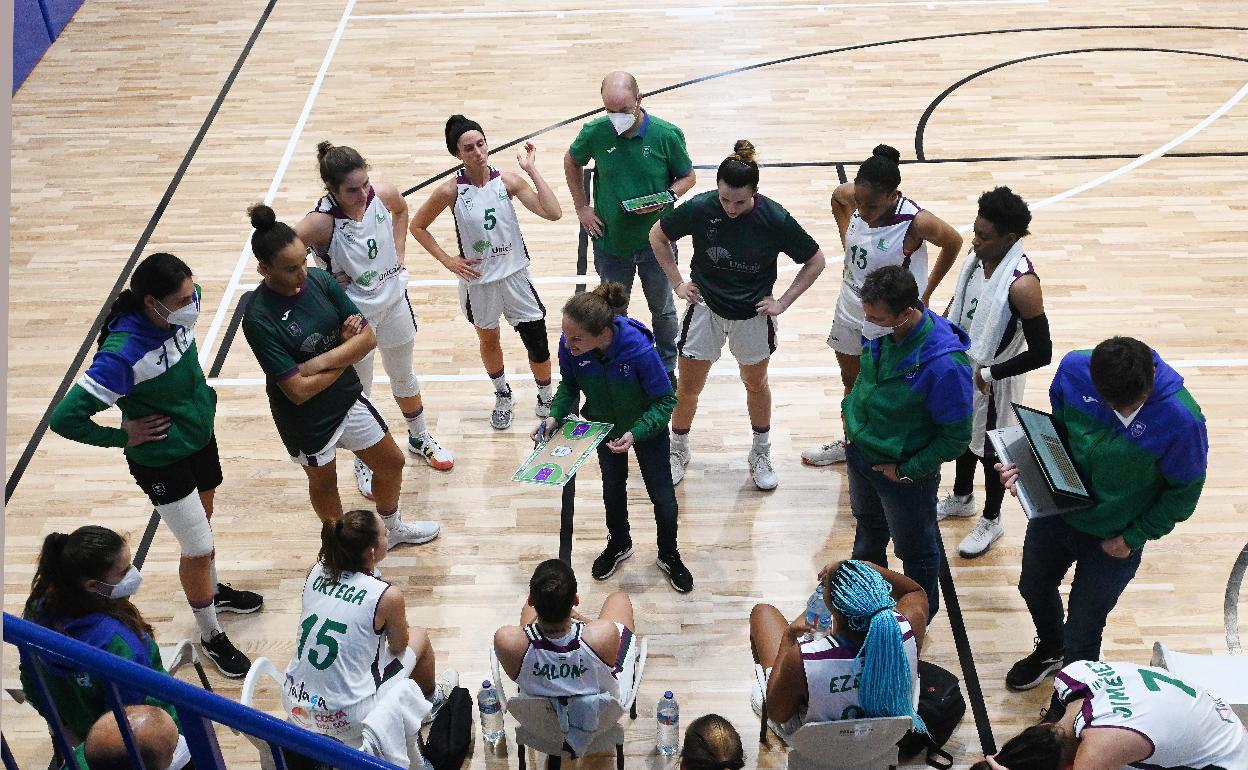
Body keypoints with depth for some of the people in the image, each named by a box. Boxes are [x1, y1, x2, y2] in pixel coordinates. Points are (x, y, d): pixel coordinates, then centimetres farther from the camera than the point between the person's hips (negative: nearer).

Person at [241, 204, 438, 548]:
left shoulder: (319, 280, -14)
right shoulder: (259, 319, -29)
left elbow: (368, 337, -11)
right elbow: (299, 390, -28)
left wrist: (321, 361, -25)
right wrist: (345, 353, -16)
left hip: (348, 397, 5)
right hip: (308, 419, -5)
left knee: (391, 462, 21)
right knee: (324, 483, 21)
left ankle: (391, 527, 52)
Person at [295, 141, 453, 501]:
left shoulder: (383, 194, -18)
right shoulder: (321, 222, -33)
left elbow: (401, 210, 8)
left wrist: (399, 252, 0)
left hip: (393, 299, 5)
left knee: (404, 377, 26)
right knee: (358, 392, 15)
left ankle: (420, 438, 52)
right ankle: (364, 463, 39)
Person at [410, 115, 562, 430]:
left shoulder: (507, 181, -11)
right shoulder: (451, 191, -14)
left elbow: (553, 213, -20)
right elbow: (417, 226, 0)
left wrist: (531, 170, -22)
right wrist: (447, 260, -7)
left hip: (514, 275, 0)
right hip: (478, 280, 0)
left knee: (538, 342, 2)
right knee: (488, 340, 21)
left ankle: (546, 399, 28)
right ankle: (502, 396, 47)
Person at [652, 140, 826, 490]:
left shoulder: (775, 219, -22)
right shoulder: (700, 208, -20)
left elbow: (815, 261, -8)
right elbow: (657, 235, -1)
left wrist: (783, 302, -8)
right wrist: (677, 282, -2)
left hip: (753, 314, 0)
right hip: (705, 307, 0)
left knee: (756, 384, 19)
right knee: (688, 386, 10)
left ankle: (761, 452, 41)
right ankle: (678, 450, 35)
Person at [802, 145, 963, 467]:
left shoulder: (916, 222, -32)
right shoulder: (851, 196, -17)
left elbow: (953, 242, -12)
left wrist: (926, 292, -4)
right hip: (851, 309, 7)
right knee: (851, 380, 27)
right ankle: (850, 442, 50)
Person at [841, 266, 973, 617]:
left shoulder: (944, 365, -36)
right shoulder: (881, 332, -16)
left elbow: (957, 437, -24)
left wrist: (906, 470, -19)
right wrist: (850, 408, -2)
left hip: (904, 473, -6)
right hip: (860, 452, 7)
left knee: (915, 549, 19)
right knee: (867, 523, 32)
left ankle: (922, 612, 47)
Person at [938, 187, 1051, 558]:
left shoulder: (1021, 284, -33)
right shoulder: (979, 256, -10)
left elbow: (1041, 353, -28)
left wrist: (988, 374, -25)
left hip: (992, 382, -7)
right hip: (962, 365, 7)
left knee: (990, 450, 14)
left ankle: (991, 521, 37)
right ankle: (961, 499, 51)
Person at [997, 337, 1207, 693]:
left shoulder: (1182, 419, -34)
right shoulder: (1073, 369, -23)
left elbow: (1184, 491, -15)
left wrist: (1132, 538, -12)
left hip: (1113, 541, -4)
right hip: (1057, 512, 4)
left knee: (1082, 630, 15)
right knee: (1034, 587, 29)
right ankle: (1050, 650, 63)